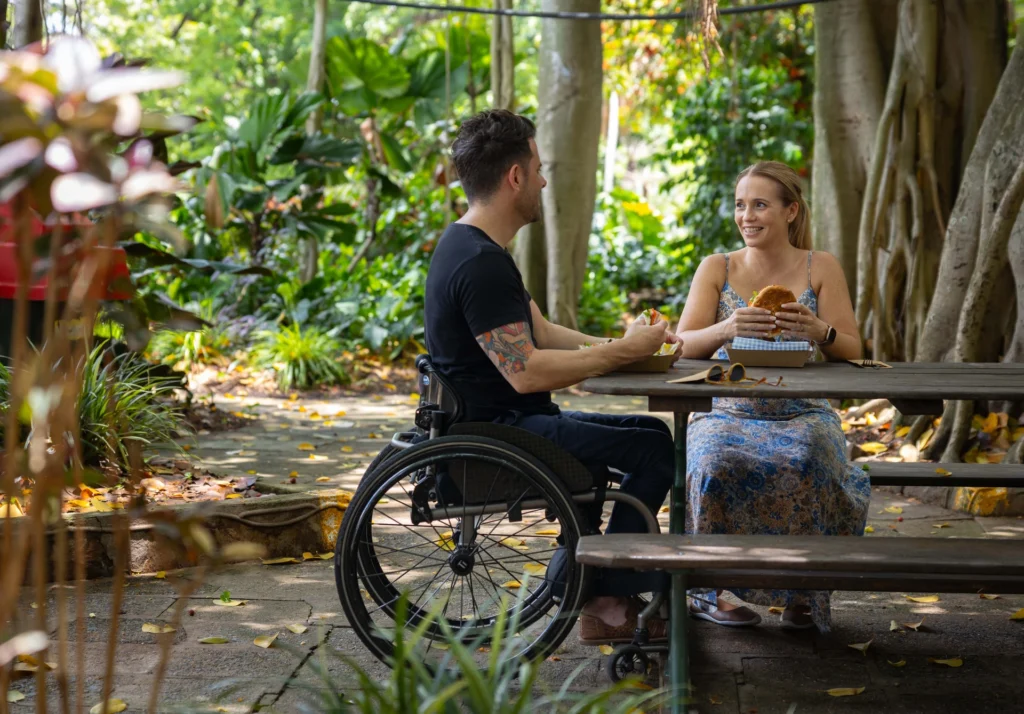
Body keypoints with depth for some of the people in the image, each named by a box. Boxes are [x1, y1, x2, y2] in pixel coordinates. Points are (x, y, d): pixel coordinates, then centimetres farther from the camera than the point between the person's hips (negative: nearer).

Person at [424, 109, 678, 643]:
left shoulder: (472, 248, 14)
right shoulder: (479, 262, -21)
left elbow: (541, 333, 16)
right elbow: (525, 372, -26)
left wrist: (619, 344, 4)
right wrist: (623, 352, -16)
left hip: (506, 422, 11)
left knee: (652, 434, 13)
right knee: (653, 450, -13)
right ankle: (605, 603, -3)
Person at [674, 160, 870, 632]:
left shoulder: (822, 269, 7)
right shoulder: (716, 268, 7)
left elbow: (852, 353, -1)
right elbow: (683, 347, -4)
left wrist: (820, 332, -25)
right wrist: (726, 329, -26)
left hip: (803, 415, 0)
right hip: (728, 413, 0)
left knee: (803, 469, -35)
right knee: (717, 467, -34)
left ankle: (803, 593, -15)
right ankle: (712, 588, -14)